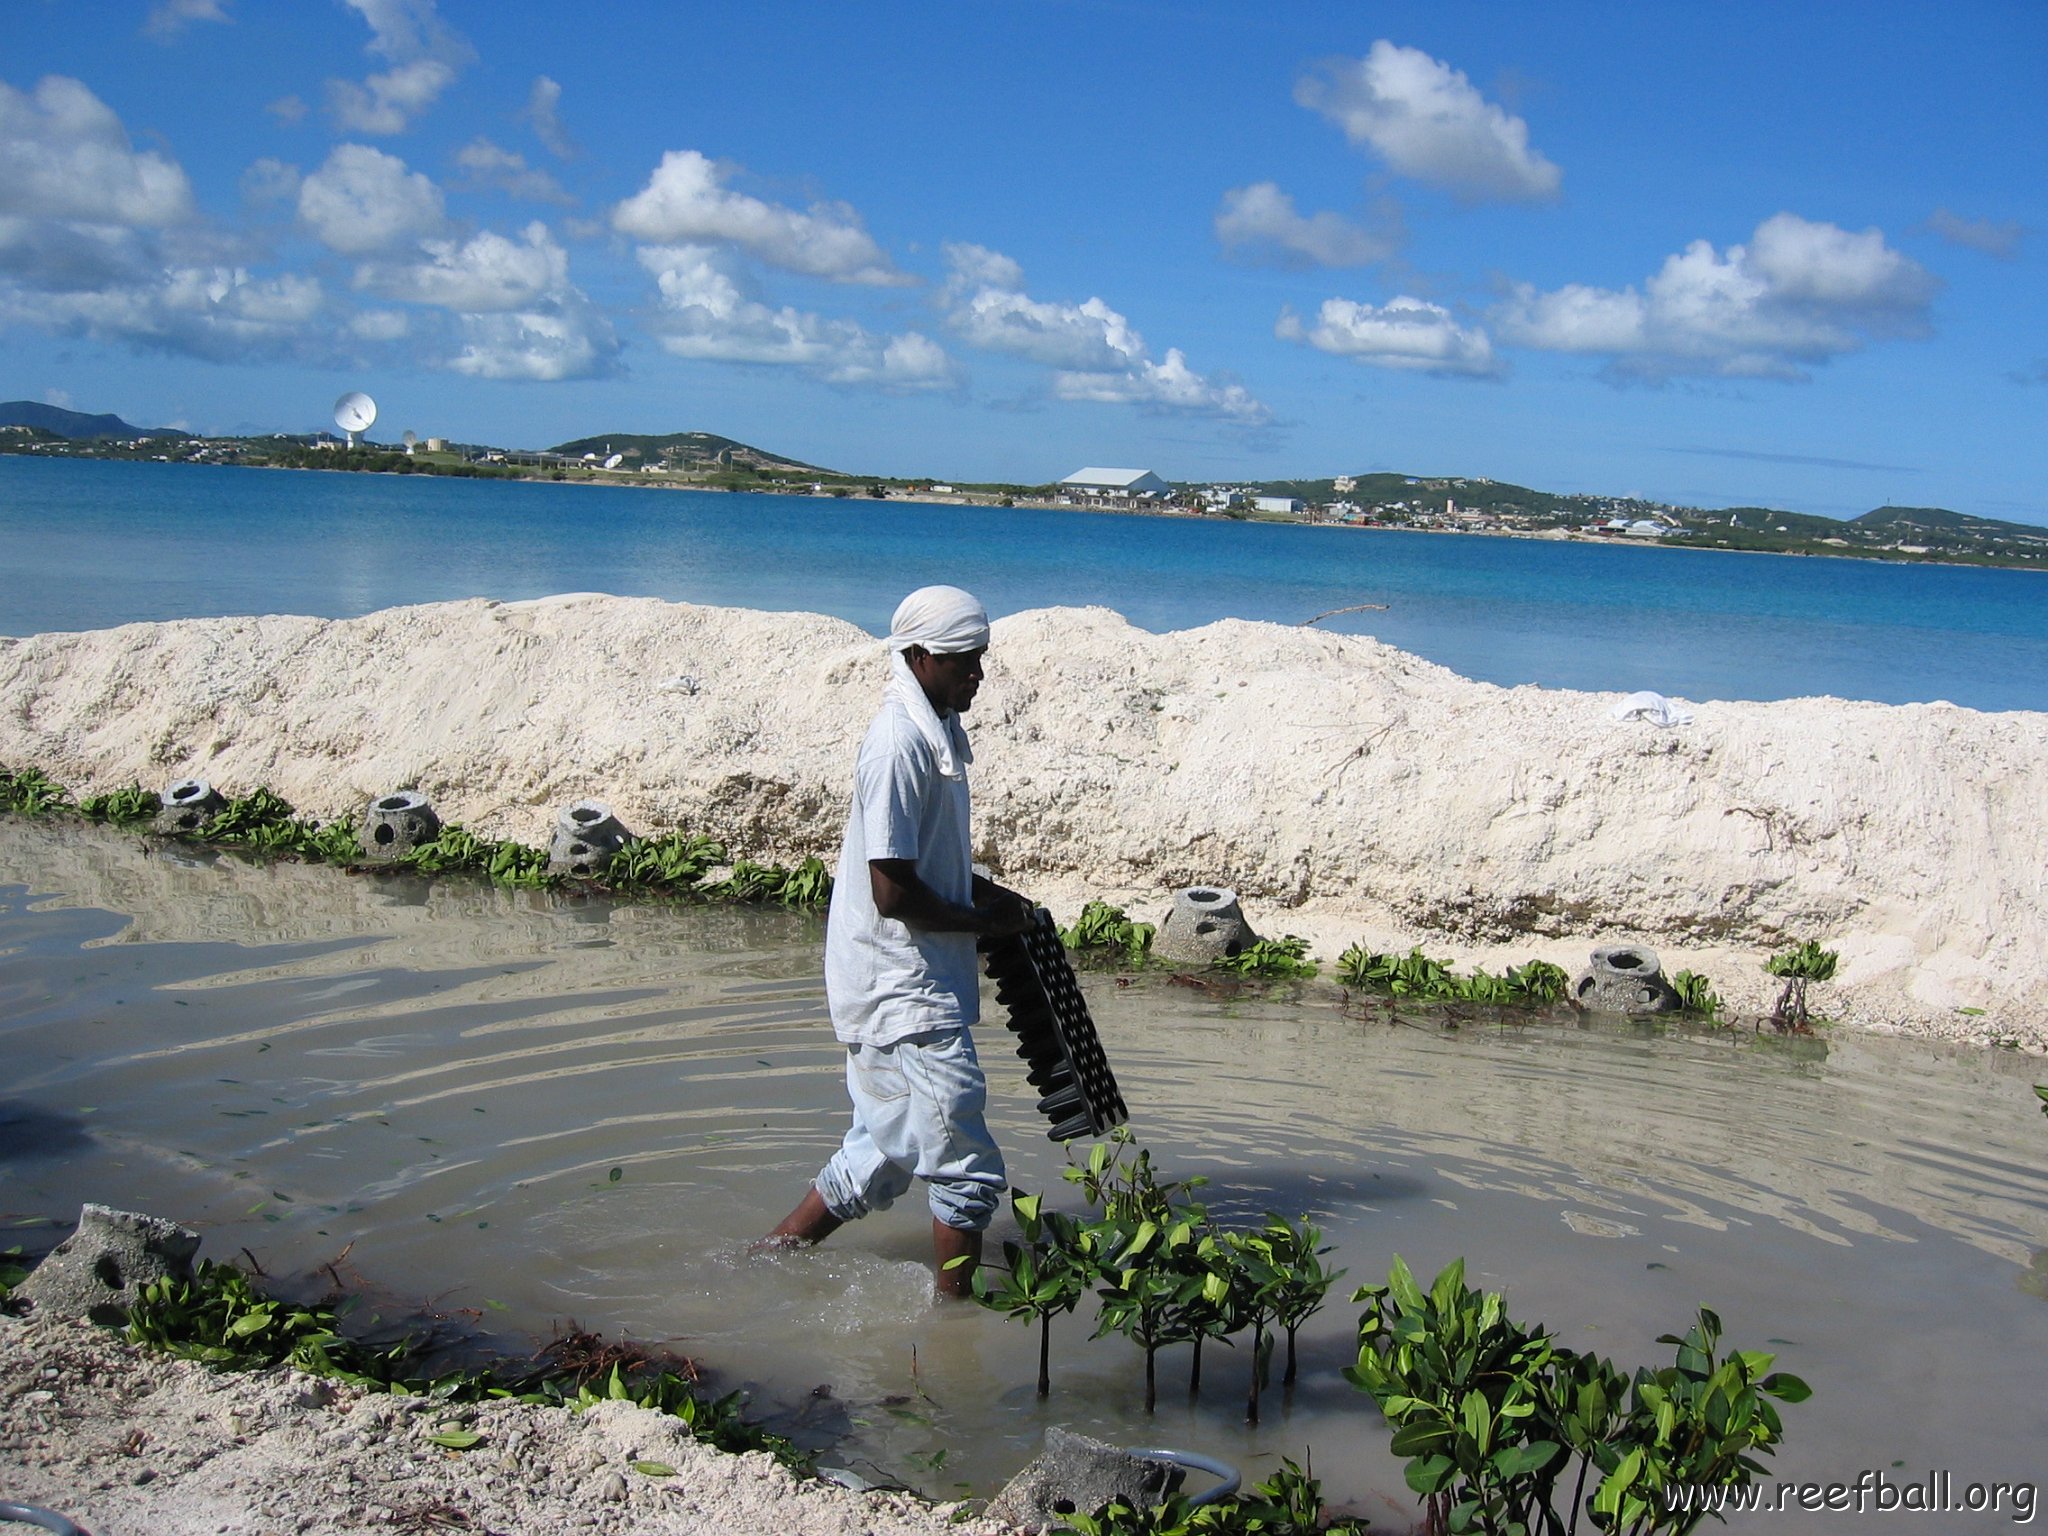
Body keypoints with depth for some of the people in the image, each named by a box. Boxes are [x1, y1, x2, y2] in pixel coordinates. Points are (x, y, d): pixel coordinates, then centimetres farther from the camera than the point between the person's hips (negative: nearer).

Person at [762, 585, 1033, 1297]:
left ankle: (763, 1264, 31)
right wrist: (987, 919, -10)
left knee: (880, 1159, 19)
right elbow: (894, 893, -22)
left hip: (896, 991, 10)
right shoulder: (901, 744, -20)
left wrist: (988, 891, 10)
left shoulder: (937, 731, 12)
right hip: (908, 996, -10)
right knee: (968, 1171, -1)